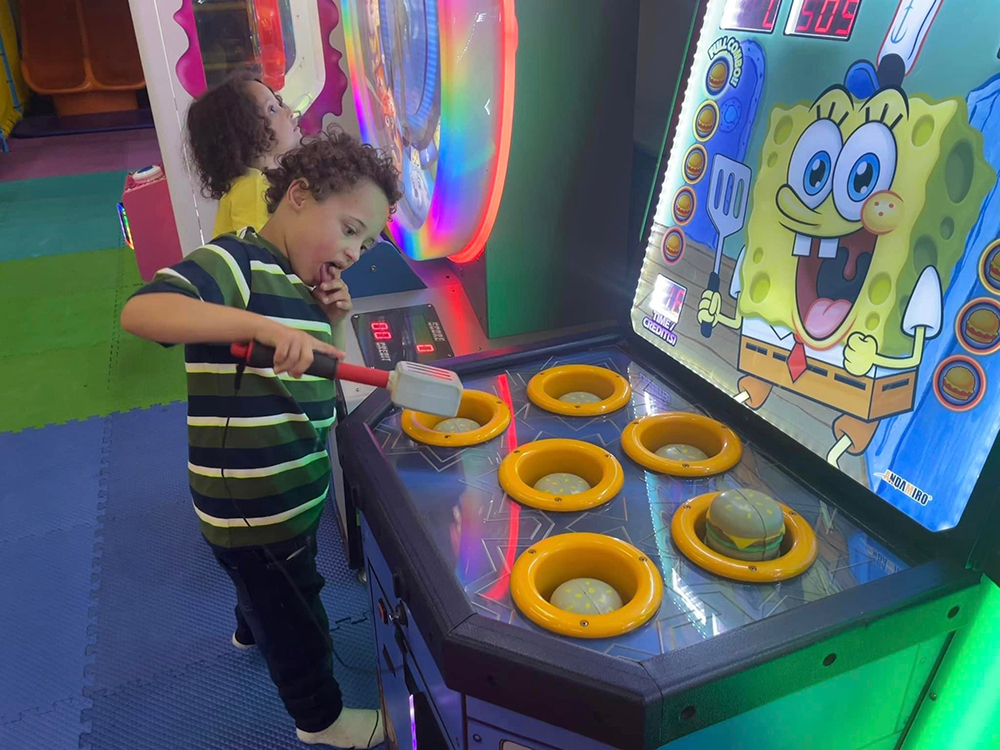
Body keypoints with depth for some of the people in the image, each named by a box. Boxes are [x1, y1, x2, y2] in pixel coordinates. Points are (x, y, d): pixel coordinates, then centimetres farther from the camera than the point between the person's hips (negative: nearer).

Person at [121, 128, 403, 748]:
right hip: (252, 509, -9)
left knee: (274, 588, 36)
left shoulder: (302, 281, 6)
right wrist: (264, 327, -46)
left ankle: (253, 630, 67)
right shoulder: (237, 263, -22)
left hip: (292, 489, 9)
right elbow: (140, 310, -38)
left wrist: (331, 319, -3)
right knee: (297, 618, 15)